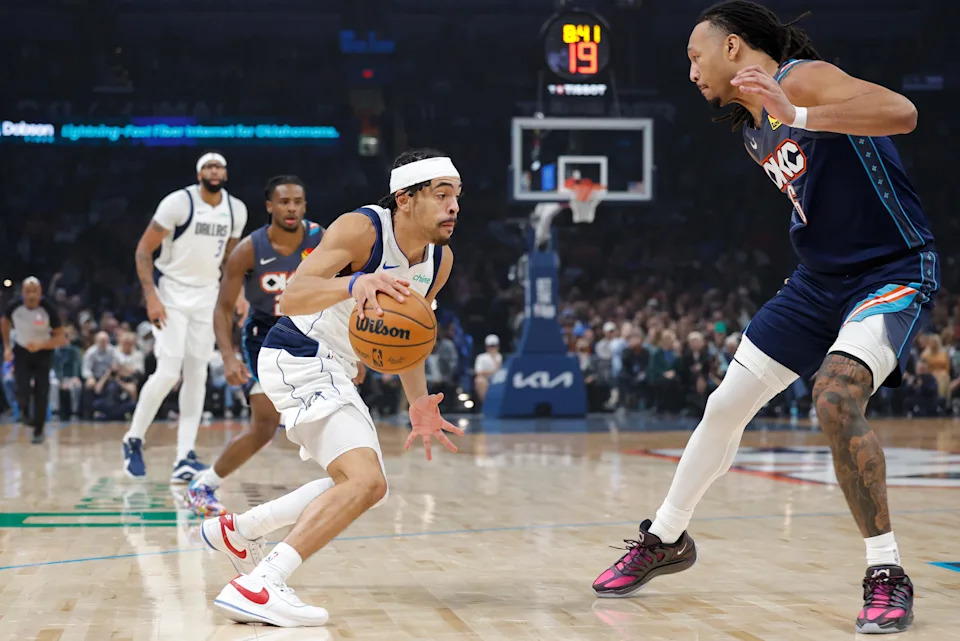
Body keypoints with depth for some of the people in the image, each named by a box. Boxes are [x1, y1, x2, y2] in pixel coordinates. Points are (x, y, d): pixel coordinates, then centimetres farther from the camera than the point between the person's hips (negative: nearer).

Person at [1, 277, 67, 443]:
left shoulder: (48, 309, -25)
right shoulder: (14, 306, -19)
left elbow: (61, 339, -20)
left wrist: (40, 345, -35)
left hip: (43, 353, -1)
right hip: (21, 351, 1)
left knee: (41, 393, -5)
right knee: (23, 391, -15)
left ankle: (39, 430, 13)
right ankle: (24, 411, 20)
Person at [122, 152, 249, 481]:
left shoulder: (237, 210, 0)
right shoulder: (179, 202, -16)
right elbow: (144, 249, -13)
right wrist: (151, 297, -21)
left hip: (207, 294, 5)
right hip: (171, 291, -5)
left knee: (197, 375, 0)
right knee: (168, 373, -14)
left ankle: (184, 459, 1)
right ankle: (134, 439, 7)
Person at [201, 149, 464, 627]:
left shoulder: (440, 261, 3)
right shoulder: (361, 229, -21)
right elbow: (290, 297, -33)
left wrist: (418, 402, 12)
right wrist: (354, 283, -50)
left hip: (333, 368, 10)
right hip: (299, 359, -10)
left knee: (353, 483, 23)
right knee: (367, 482, -25)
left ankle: (237, 531, 35)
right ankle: (256, 587, -29)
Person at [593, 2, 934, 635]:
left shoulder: (803, 80, -17)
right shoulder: (754, 130, 10)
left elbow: (903, 113, -34)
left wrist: (798, 115, -42)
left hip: (894, 272, -9)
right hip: (820, 278, 9)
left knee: (836, 395, -30)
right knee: (726, 404, 9)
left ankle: (888, 576, -16)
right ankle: (665, 540, 29)